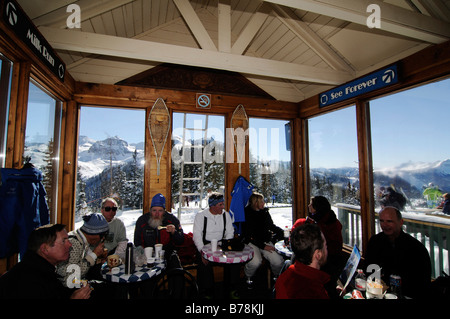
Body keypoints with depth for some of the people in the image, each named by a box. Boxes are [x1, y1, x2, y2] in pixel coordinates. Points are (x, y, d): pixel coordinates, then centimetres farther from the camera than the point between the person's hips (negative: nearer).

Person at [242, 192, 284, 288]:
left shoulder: (265, 212, 9)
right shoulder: (247, 214, -9)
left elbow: (272, 226, 22)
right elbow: (249, 236, -12)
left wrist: (283, 232, 4)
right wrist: (263, 246, -17)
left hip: (265, 241, 5)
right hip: (252, 242, -4)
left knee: (278, 261, -17)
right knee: (255, 262, -30)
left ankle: (278, 277, 18)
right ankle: (248, 277, 4)